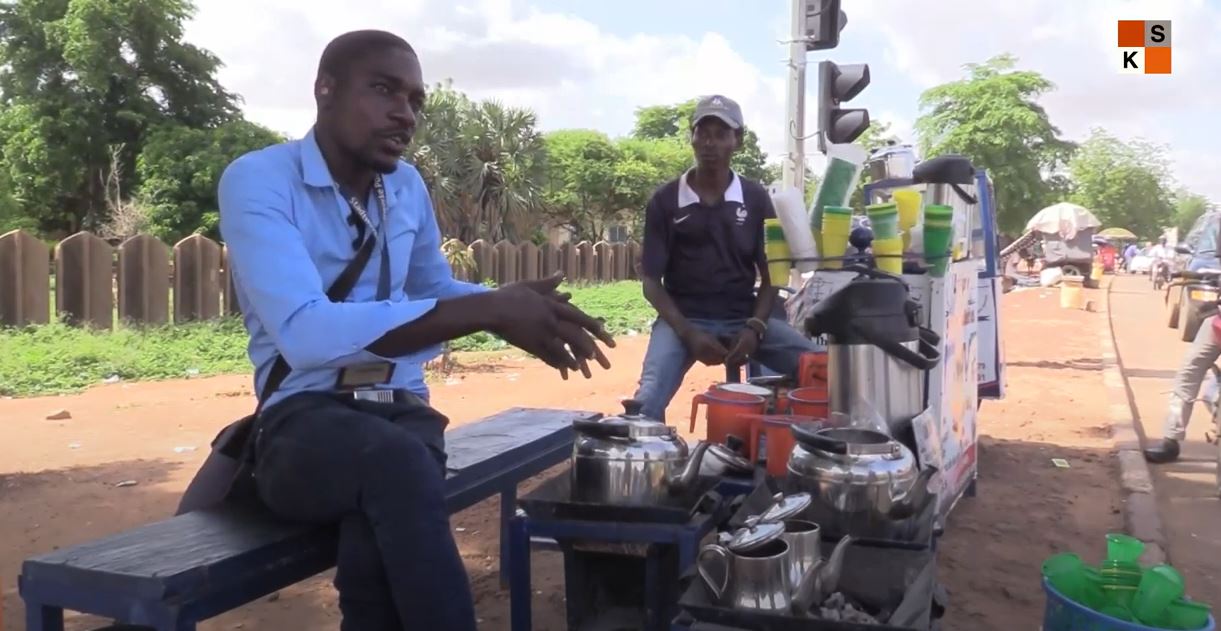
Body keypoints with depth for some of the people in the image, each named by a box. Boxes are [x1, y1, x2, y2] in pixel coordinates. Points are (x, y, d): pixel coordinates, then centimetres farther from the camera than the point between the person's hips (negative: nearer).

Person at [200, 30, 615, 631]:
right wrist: (488, 312, -28)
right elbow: (304, 334, -25)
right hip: (303, 422, -3)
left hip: (403, 412, 4)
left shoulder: (407, 186, 11)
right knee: (397, 462, -37)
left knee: (380, 534, -32)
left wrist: (512, 304, 4)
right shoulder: (257, 179, -9)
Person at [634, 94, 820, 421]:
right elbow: (651, 280, -1)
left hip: (745, 317, 2)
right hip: (682, 317, -2)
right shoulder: (665, 200, 0)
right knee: (647, 402, -28)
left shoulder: (756, 198, 4)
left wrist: (755, 327, -13)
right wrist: (688, 333, -16)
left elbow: (771, 274, 6)